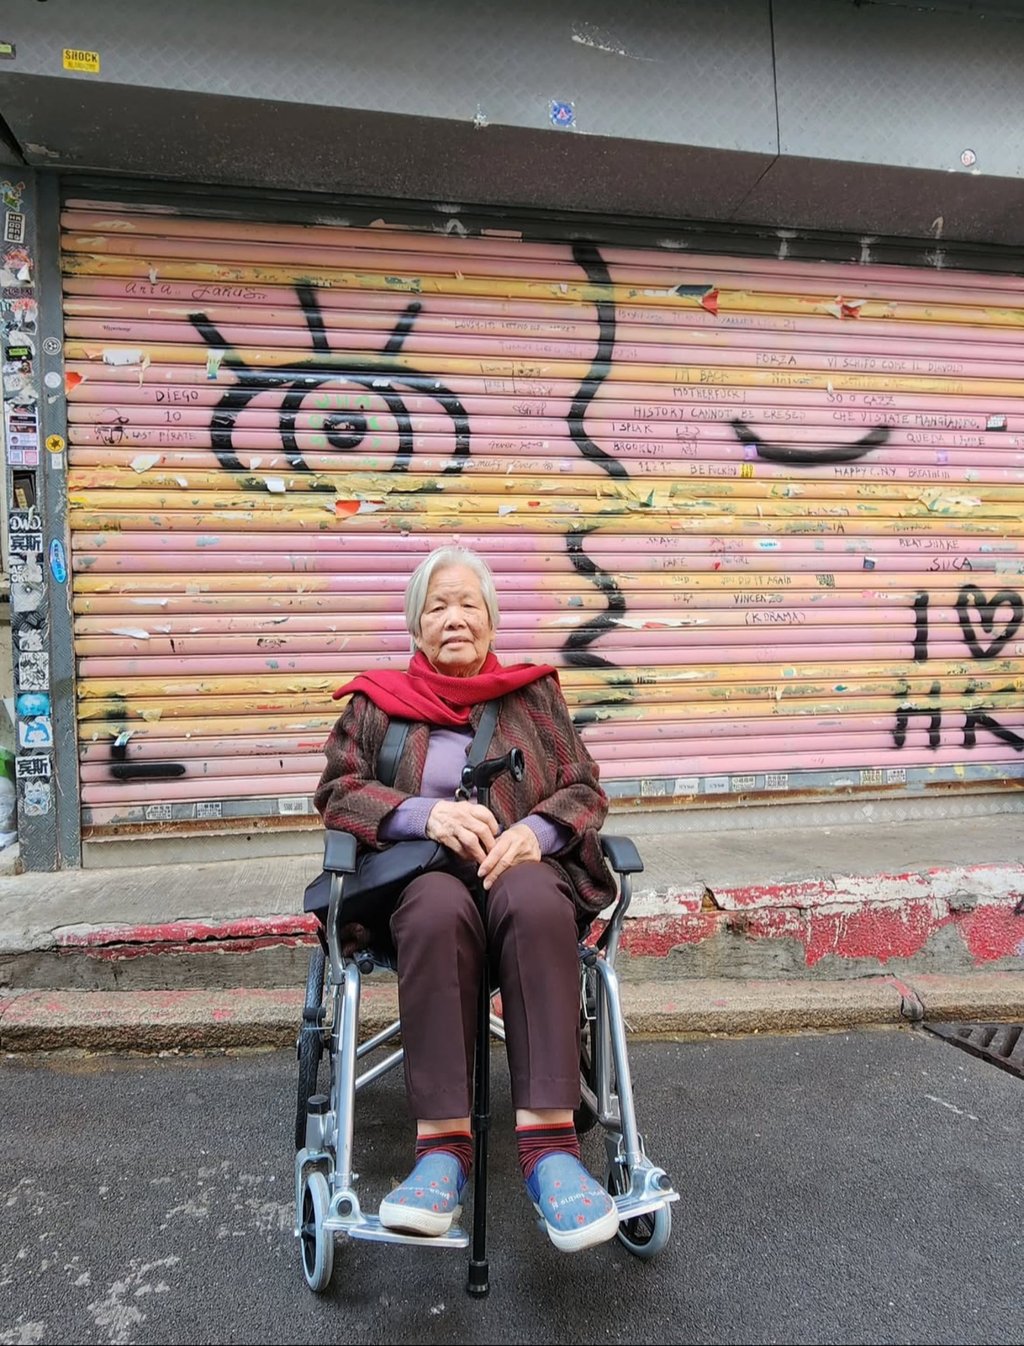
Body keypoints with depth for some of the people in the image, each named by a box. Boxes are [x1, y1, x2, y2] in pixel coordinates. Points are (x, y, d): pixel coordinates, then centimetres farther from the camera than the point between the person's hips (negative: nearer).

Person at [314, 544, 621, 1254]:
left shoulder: (534, 693, 20)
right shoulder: (377, 701, 19)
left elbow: (585, 789, 12)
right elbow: (337, 792, 6)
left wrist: (537, 830, -12)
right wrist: (427, 813, -13)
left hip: (524, 868, 1)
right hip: (417, 875, 0)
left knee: (535, 901, -36)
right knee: (439, 910, -37)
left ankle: (549, 1144, -37)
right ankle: (443, 1144, -34)